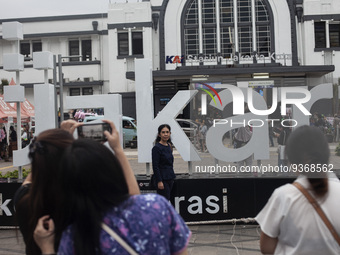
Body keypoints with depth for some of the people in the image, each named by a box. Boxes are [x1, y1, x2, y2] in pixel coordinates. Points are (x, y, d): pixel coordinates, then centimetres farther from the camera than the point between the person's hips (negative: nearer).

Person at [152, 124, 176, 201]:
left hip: (170, 179, 8)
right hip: (163, 179, -8)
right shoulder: (157, 148, -13)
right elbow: (155, 166, -16)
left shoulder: (169, 146, 11)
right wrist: (159, 181, -19)